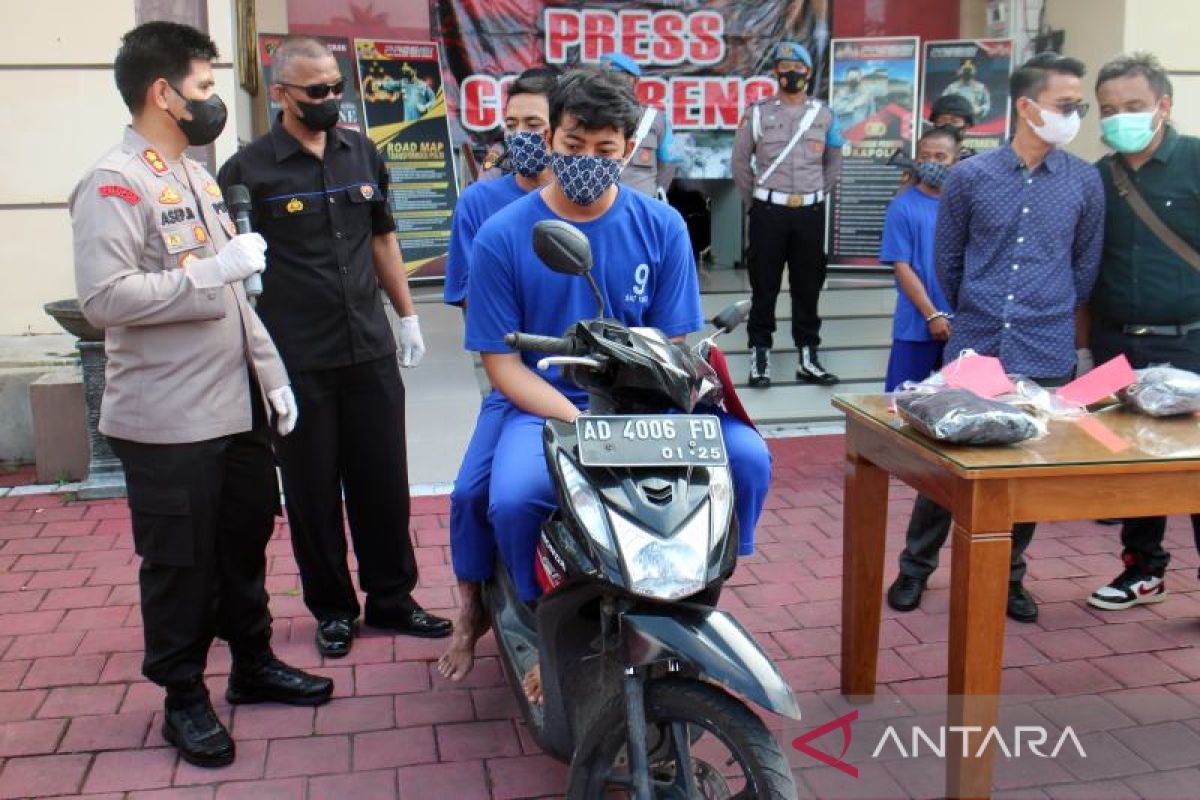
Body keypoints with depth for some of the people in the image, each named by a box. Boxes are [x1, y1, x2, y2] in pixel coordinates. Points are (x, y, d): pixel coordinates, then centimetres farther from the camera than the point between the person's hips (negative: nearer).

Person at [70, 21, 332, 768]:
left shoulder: (198, 177, 15)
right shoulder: (114, 184, -14)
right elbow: (104, 297, -26)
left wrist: (272, 372, 15)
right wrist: (213, 269, -23)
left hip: (237, 407, 8)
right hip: (169, 422, -8)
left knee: (246, 543, 18)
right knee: (180, 563, 5)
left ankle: (254, 663, 35)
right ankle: (183, 696, 22)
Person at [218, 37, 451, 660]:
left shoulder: (362, 153, 9)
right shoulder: (248, 169, -5)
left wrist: (406, 313, 16)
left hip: (371, 350, 4)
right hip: (296, 362, -3)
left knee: (383, 482, 9)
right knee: (312, 491, 7)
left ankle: (390, 598, 24)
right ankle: (332, 608, 23)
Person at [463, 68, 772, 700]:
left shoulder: (661, 226, 2)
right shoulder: (503, 236, -4)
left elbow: (677, 343, 2)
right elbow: (502, 361, -5)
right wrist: (580, 423, -19)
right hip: (544, 405, -2)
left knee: (747, 458, -21)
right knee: (512, 499, -32)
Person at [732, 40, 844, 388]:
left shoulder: (823, 114, 8)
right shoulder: (758, 112, 2)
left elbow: (833, 164, 18)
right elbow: (740, 161, 8)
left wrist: (816, 196, 12)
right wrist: (755, 201, 6)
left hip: (810, 213, 2)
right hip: (768, 212, -2)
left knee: (808, 287, 6)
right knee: (764, 287, 2)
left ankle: (807, 357, 14)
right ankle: (760, 356, 9)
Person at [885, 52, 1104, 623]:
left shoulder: (1085, 181, 1)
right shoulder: (969, 177, -2)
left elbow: (1085, 266, 12)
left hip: (1046, 355, 1)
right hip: (973, 348, -1)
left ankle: (1008, 576, 27)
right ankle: (916, 567, 22)